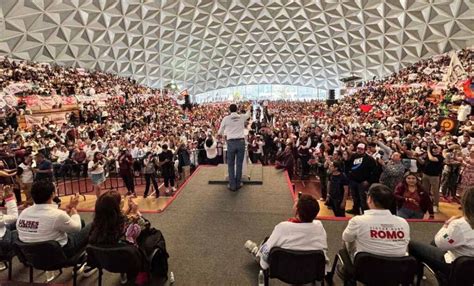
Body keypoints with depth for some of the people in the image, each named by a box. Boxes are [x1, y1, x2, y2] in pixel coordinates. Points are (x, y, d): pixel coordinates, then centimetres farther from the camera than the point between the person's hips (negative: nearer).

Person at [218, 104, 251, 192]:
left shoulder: (226, 118, -1)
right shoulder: (242, 117, 4)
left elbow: (220, 132, 9)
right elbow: (248, 115, 30)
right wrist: (249, 109, 53)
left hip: (231, 143, -1)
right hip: (241, 142, 2)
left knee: (231, 165, 7)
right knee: (239, 164, 9)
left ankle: (232, 185, 8)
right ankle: (237, 184, 17)